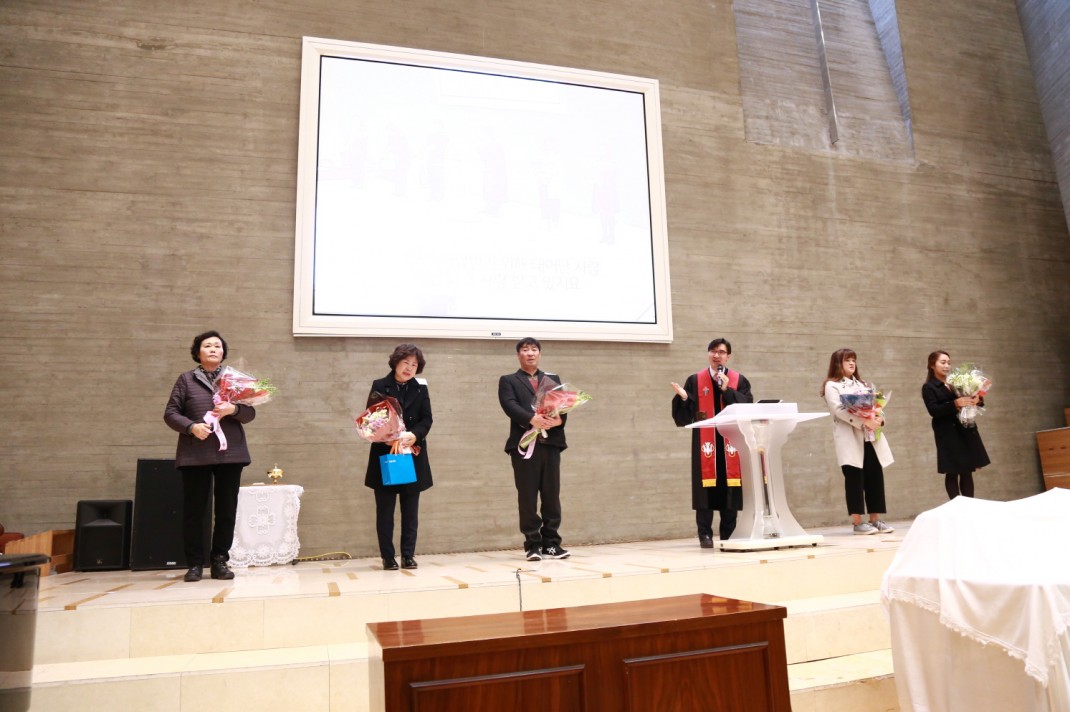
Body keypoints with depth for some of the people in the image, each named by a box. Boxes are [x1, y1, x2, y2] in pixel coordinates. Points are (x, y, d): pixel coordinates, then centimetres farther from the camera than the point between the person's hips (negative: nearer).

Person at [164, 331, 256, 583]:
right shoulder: (186, 379, 8)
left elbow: (250, 413, 7)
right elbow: (170, 413, 3)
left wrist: (233, 409, -14)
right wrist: (191, 427, -15)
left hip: (230, 453, 1)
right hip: (194, 455, -1)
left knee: (227, 510, 2)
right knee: (193, 510, 1)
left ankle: (220, 561, 12)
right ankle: (195, 564, 11)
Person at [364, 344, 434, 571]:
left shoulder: (421, 388, 7)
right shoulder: (379, 386, 0)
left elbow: (427, 419, 1)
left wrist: (414, 435, -19)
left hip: (413, 456, 2)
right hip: (385, 455, -2)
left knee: (410, 509, 6)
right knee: (385, 509, 3)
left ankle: (408, 555, 14)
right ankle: (388, 557, 12)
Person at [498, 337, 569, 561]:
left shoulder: (553, 379, 20)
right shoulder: (508, 381, 11)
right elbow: (510, 405, -7)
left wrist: (559, 419, -16)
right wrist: (532, 419, -25)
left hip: (551, 442, 3)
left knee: (552, 494, 3)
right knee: (527, 496, -1)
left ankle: (551, 543, 11)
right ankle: (533, 544, 6)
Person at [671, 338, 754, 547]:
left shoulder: (739, 380, 8)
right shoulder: (695, 381, 6)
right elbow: (684, 416, 1)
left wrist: (727, 390, -13)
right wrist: (683, 398, -18)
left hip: (730, 442, 1)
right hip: (705, 442, -1)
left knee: (730, 486, 2)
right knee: (706, 486, -3)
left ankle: (729, 534, 13)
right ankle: (705, 534, 3)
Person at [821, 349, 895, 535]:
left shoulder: (862, 384, 23)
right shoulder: (832, 385, 0)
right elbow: (839, 410, -14)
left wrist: (879, 418, -8)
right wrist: (863, 422, -23)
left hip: (870, 437, 6)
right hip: (850, 439, -6)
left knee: (875, 476, 3)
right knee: (854, 478, -6)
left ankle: (875, 519, 11)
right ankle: (857, 522, -2)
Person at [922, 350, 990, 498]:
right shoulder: (928, 387, -2)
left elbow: (968, 400, 10)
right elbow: (933, 410, -15)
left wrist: (977, 400, -12)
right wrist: (955, 404, -26)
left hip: (966, 431, 5)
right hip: (948, 434, -5)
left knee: (967, 471, 7)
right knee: (952, 473, -2)